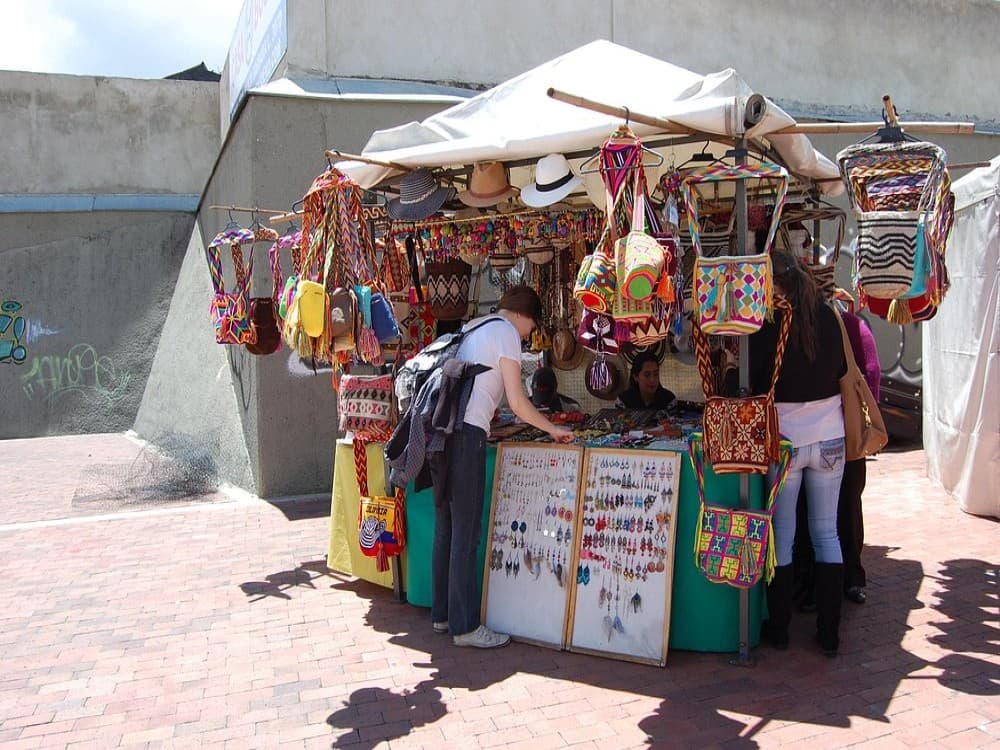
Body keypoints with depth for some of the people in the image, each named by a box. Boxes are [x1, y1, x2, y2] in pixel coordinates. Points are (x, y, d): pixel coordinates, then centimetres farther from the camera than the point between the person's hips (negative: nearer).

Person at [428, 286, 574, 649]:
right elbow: (517, 402, -5)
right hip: (467, 432, -9)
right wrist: (552, 429, 7)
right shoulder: (506, 332, -1)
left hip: (442, 428, 9)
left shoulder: (471, 328, 25)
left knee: (446, 527, 13)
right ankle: (465, 626, 2)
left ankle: (442, 614, 21)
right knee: (466, 532, -4)